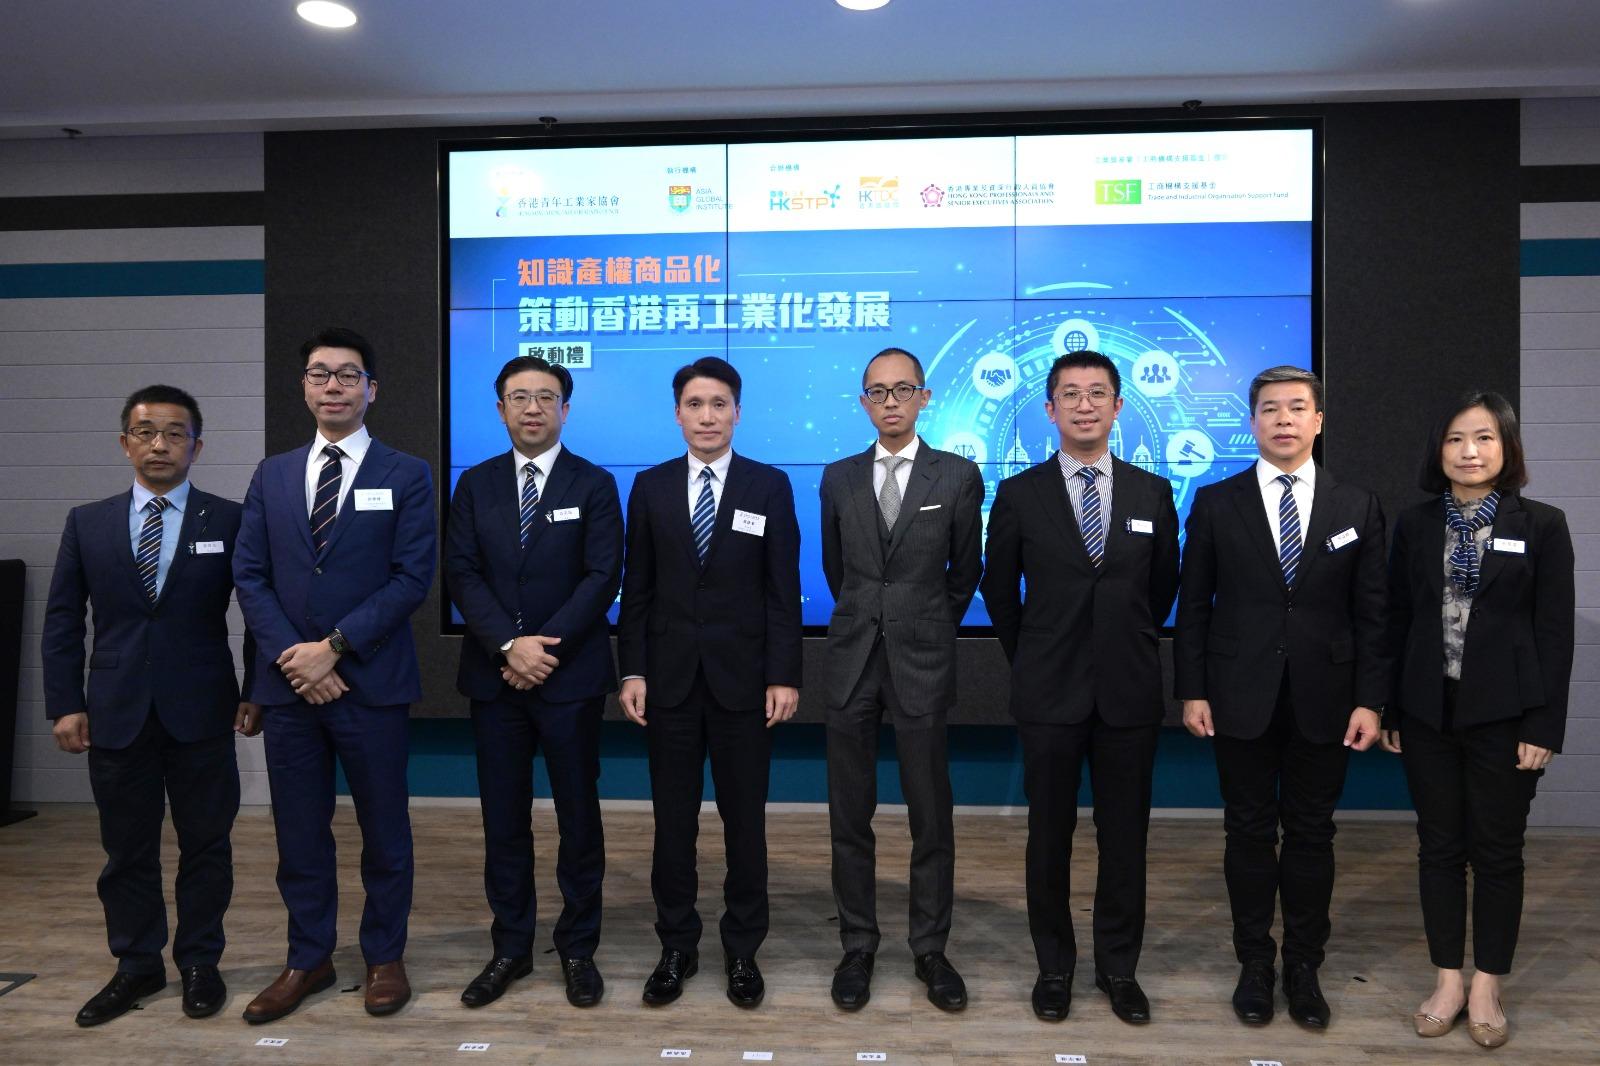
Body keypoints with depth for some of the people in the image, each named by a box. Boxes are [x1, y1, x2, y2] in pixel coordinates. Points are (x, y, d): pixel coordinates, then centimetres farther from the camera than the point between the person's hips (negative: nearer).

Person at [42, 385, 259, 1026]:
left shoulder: (229, 521, -1)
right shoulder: (87, 523, 6)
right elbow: (62, 621, 7)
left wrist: (256, 693, -2)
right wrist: (64, 705, 0)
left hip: (202, 711, -2)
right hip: (117, 714, 2)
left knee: (206, 843, 8)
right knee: (126, 848, 12)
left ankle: (200, 963, 23)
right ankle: (136, 966, 27)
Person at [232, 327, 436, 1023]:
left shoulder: (405, 475, -1)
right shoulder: (272, 475, 10)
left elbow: (412, 577, -9)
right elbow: (249, 575, 5)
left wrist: (334, 645, -14)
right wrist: (288, 655, -9)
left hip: (370, 680, -3)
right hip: (287, 682, 3)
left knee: (383, 828, 8)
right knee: (299, 831, 12)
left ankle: (385, 957, 24)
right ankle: (308, 960, 28)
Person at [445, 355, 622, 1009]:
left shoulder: (593, 485, 1)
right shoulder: (475, 485, 9)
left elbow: (603, 577, -7)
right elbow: (461, 574, 0)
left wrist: (544, 647, -14)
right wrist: (509, 644, -13)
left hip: (571, 675, -2)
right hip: (493, 676, 3)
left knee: (578, 815, 6)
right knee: (503, 818, 9)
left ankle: (578, 949, 20)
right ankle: (511, 948, 23)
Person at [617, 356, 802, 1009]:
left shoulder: (769, 486, 0)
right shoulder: (650, 488, 6)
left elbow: (783, 589, -2)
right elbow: (637, 588, 5)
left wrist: (784, 676, -8)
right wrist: (632, 671, -1)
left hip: (743, 678, -1)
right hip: (670, 678, 2)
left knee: (744, 819, 8)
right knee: (673, 820, 9)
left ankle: (743, 949, 24)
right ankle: (677, 948, 25)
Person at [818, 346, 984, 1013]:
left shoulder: (958, 476, 0)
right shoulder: (839, 479, 6)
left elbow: (964, 572, 10)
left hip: (922, 661, -2)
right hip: (851, 660, 2)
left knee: (931, 817, 5)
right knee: (849, 815, 7)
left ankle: (930, 950, 21)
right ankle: (857, 947, 22)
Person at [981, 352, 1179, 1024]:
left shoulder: (1153, 494, 3)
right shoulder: (1020, 495, -2)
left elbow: (1164, 586, 13)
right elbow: (999, 589, 7)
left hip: (1129, 691, 1)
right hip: (1050, 692, -1)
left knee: (1125, 836, 10)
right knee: (1050, 836, 9)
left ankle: (1118, 967, 27)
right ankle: (1054, 966, 26)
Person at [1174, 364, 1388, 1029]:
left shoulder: (1357, 507, 3)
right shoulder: (1216, 503, 0)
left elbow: (1371, 613, 3)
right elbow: (1193, 606, 0)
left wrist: (1369, 699, -3)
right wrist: (1192, 691, -4)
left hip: (1323, 699, 1)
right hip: (1242, 697, -1)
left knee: (1311, 834, 10)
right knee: (1249, 832, 8)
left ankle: (1304, 967, 25)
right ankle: (1255, 964, 23)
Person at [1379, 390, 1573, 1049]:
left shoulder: (1541, 525, -2)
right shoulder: (1414, 524, 4)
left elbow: (1555, 632, -4)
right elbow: (1397, 622, 5)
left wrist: (1544, 726, -8)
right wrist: (1389, 710, 3)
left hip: (1504, 715, -2)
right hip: (1428, 713, 2)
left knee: (1497, 851, 8)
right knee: (1438, 847, 10)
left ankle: (1486, 989, 23)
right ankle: (1448, 982, 24)